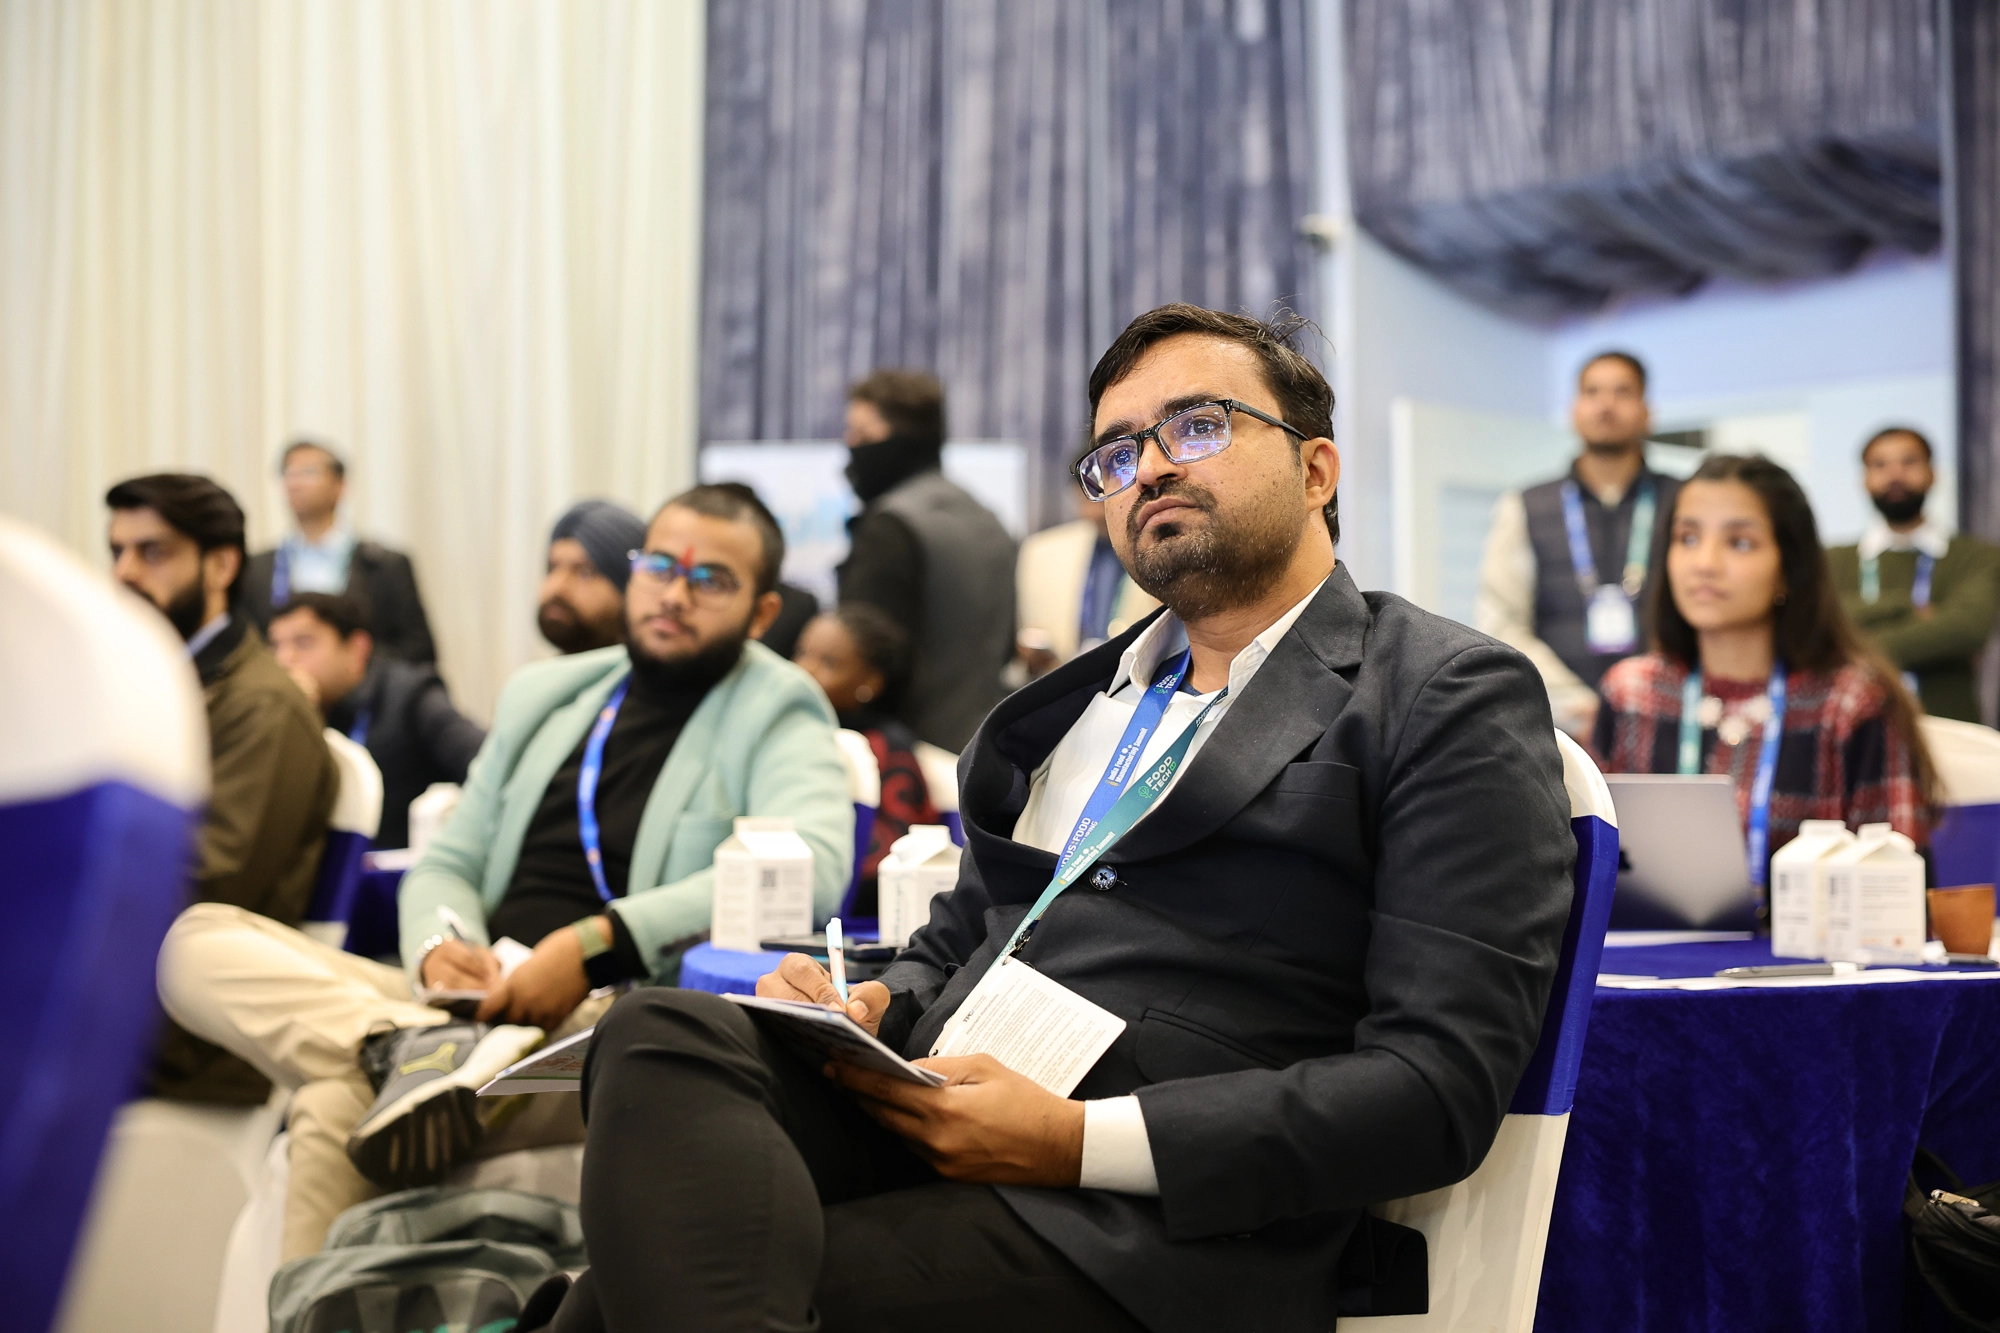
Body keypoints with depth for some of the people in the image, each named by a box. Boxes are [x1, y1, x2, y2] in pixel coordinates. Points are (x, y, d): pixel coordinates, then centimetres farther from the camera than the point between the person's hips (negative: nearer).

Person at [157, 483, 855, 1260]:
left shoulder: (774, 716, 5)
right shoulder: (542, 697, 24)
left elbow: (814, 867, -17)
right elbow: (444, 866, 22)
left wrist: (596, 946, -24)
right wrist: (442, 947, -5)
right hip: (475, 1006, 7)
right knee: (198, 941, -16)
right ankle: (416, 1043, -34)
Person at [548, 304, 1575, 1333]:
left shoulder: (1453, 701, 2)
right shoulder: (1090, 691, 25)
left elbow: (1440, 1086, -9)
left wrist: (1078, 1141, -17)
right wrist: (863, 1013, 3)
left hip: (1157, 1227, -7)